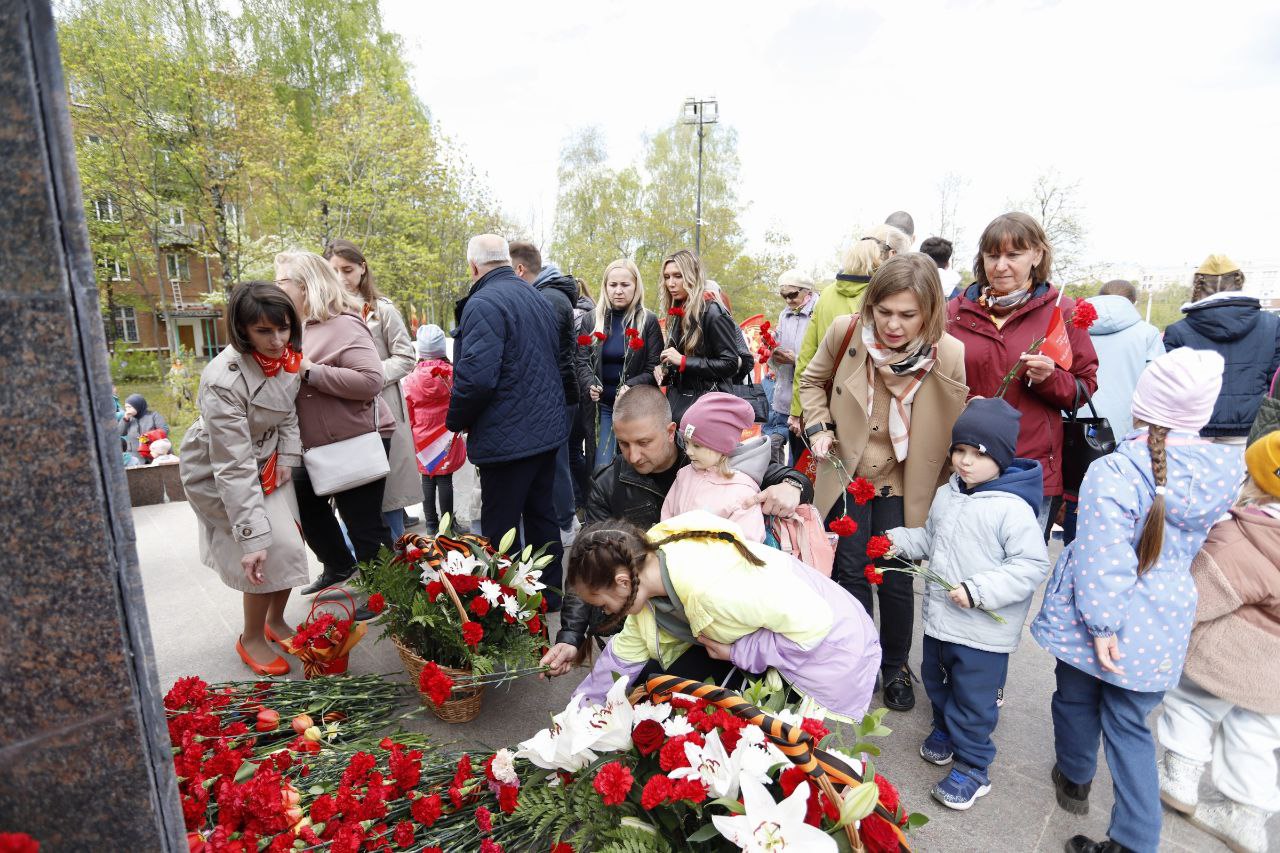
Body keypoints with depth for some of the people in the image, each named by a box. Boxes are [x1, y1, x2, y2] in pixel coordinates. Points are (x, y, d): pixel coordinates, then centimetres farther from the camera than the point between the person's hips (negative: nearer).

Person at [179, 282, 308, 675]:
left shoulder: (287, 356, -14)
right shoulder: (224, 381, -34)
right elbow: (233, 469, -34)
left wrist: (287, 455, -3)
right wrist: (252, 538, -35)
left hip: (268, 459, 6)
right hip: (217, 470, -6)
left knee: (289, 543, 5)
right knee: (277, 548, -12)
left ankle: (275, 620, 29)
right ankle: (251, 639, 11)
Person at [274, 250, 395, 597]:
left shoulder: (343, 324, -18)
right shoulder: (303, 326, 10)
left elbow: (370, 380, -30)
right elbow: (293, 379, 23)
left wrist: (310, 371, -26)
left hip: (358, 441, -10)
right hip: (317, 444, 10)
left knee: (363, 523, 0)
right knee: (305, 504, 24)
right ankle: (339, 566, 42)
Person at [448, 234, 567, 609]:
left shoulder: (483, 304, -17)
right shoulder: (538, 299, 12)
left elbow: (477, 377, -25)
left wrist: (455, 420, -9)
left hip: (506, 437, -9)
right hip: (548, 428, 9)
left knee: (500, 529, 2)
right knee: (541, 514, 19)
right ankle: (549, 593, 32)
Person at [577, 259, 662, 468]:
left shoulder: (648, 321, -2)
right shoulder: (590, 320, 5)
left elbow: (654, 369, -5)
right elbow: (583, 362, 3)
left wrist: (630, 387, -22)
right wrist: (591, 384, -17)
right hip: (601, 405, 2)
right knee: (602, 468, 1)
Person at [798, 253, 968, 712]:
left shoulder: (950, 355, -18)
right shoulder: (845, 332, -15)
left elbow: (955, 433, -6)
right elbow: (812, 380, 6)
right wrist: (818, 426, -8)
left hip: (901, 485, -1)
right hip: (846, 475, 1)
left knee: (895, 579, 6)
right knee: (850, 571, 8)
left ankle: (896, 667, 33)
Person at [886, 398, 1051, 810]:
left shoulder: (1013, 509, -21)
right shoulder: (947, 494, 2)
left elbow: (1032, 565, -21)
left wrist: (978, 591, -26)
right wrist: (900, 540, 1)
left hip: (984, 631, -7)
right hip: (940, 617, 7)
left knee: (974, 699, 7)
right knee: (936, 678, 24)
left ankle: (972, 768, 26)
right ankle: (945, 729, 50)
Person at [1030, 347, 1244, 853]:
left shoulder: (1112, 473, -26)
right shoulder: (1227, 470, -6)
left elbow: (1104, 564, -26)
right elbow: (1192, 544, 12)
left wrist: (1100, 624, -18)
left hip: (1095, 620, -4)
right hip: (1159, 627, 4)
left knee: (1077, 700, 21)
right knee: (1130, 726, 17)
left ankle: (1075, 781, 44)